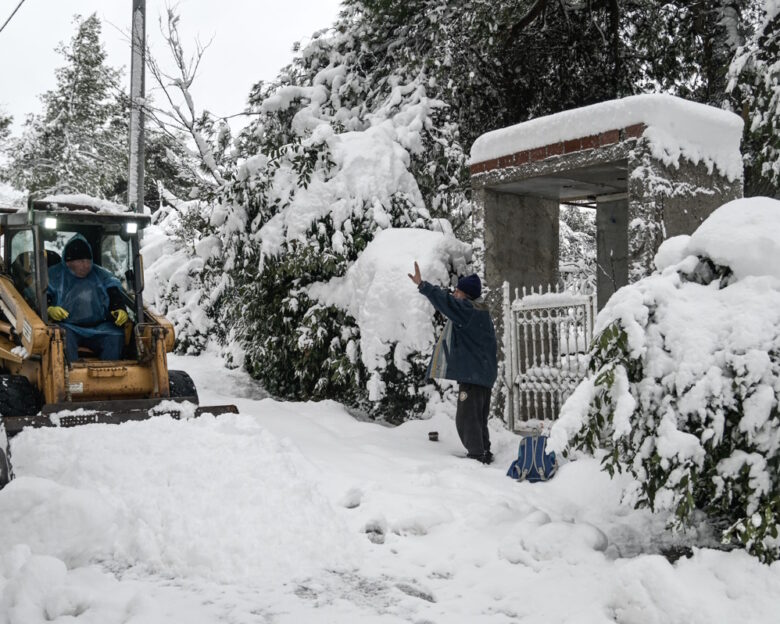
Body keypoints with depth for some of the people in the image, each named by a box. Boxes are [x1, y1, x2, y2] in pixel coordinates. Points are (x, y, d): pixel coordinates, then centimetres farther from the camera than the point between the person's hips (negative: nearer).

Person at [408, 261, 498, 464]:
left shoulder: (468, 310, -13)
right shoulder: (480, 311, 17)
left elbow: (447, 302, -25)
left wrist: (422, 285, -27)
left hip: (472, 374, -10)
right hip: (484, 374, 10)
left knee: (466, 418, -8)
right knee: (478, 418, 18)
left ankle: (476, 455, -8)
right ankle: (484, 453, 26)